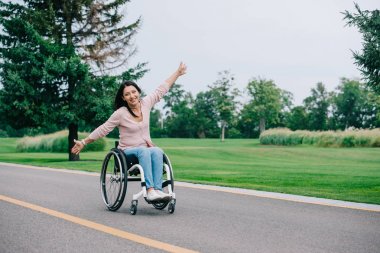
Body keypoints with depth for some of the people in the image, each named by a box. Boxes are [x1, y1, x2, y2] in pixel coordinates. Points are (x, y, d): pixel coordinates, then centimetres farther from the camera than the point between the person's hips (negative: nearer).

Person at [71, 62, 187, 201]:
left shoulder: (146, 104, 3)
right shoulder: (120, 113, -7)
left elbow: (162, 89, 12)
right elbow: (102, 130, 0)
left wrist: (178, 72, 18)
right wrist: (84, 142, -1)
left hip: (146, 149, 4)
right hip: (127, 151, -3)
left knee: (157, 151, -32)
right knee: (144, 151, -37)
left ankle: (157, 189, -41)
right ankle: (150, 190, -47)